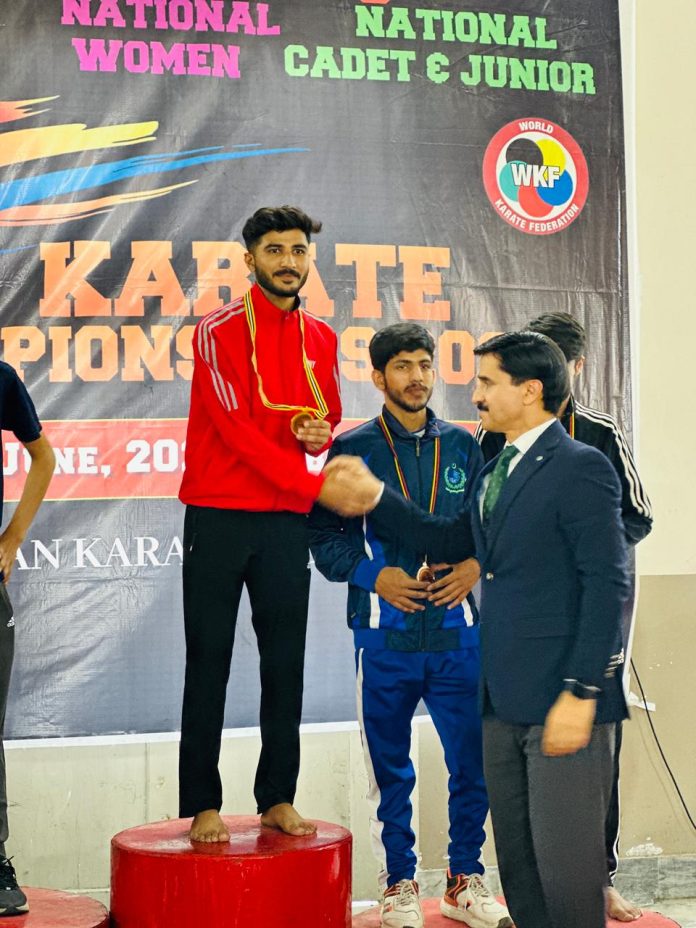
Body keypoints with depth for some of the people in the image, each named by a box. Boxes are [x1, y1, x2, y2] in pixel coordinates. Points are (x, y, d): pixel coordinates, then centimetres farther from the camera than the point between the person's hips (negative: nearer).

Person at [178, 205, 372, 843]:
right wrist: (316, 485, -20)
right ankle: (203, 805, 6)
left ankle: (278, 799, 14)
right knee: (208, 664, 1)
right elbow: (236, 428, -14)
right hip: (218, 516, -5)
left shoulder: (321, 338, 11)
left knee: (286, 664, 6)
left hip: (287, 520, 5)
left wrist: (323, 433, -4)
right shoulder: (220, 331, -6)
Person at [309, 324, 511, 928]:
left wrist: (476, 565, -7)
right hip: (385, 632, -2)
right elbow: (323, 534, 0)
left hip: (457, 630, 2)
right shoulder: (353, 449, 1)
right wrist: (374, 574, -13)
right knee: (390, 769, 7)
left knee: (474, 762, 4)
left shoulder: (462, 446, 9)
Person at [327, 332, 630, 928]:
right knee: (517, 862, 14)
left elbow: (608, 584, -16)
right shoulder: (495, 473, 17)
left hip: (563, 699, -9)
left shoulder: (580, 468, -11)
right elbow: (449, 542, 26)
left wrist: (580, 694, -20)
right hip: (505, 701, 9)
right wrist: (374, 493, 18)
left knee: (568, 865, -3)